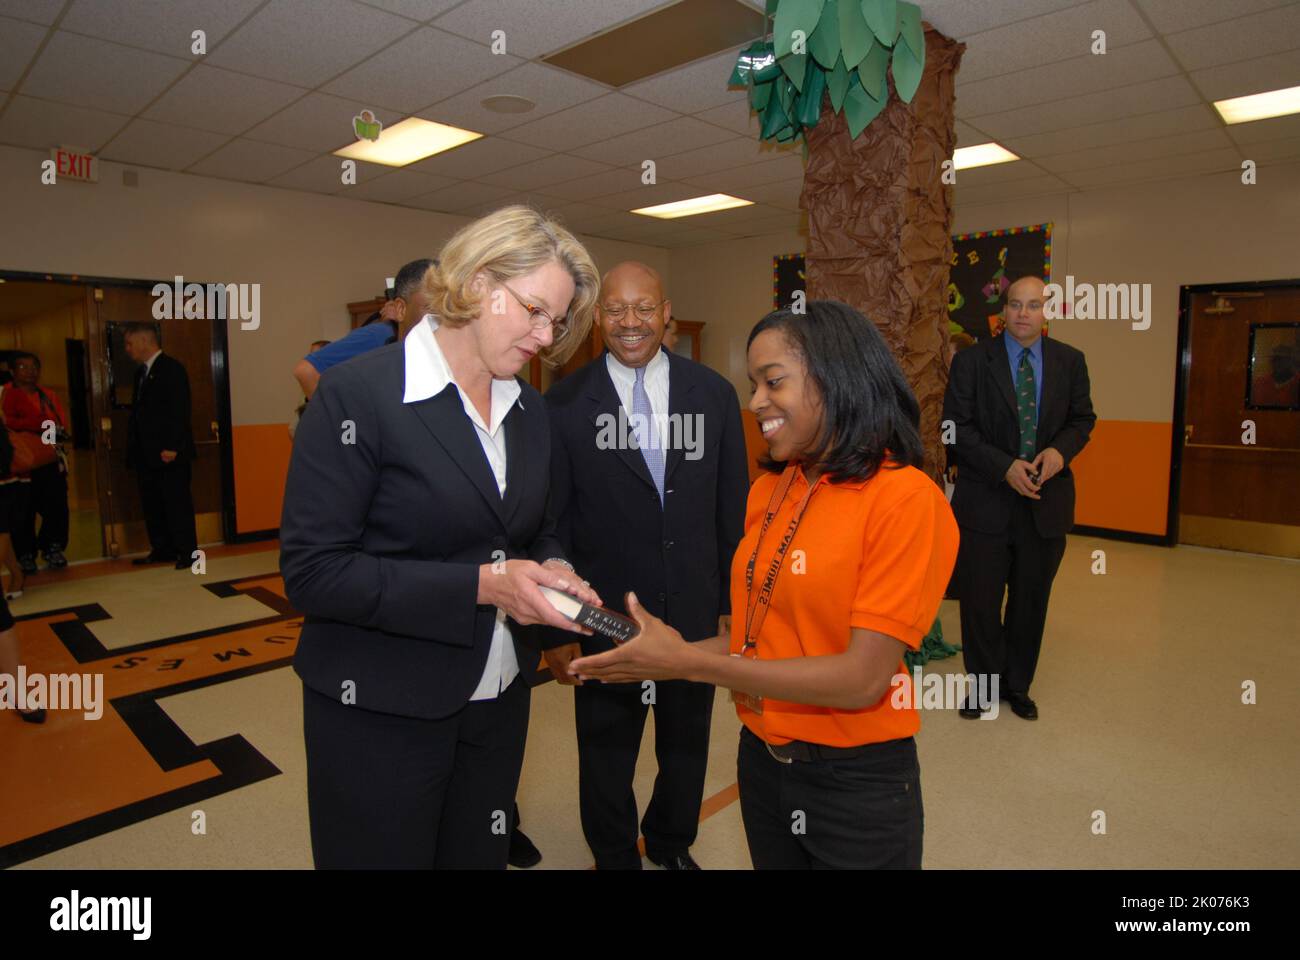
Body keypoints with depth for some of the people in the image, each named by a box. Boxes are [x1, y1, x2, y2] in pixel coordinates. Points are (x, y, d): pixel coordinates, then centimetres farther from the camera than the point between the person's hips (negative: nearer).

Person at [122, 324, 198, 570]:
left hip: (169, 452, -9)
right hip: (146, 453, 9)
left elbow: (180, 410, -15)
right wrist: (134, 449, 12)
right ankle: (162, 550, 20)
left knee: (177, 502, -3)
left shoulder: (172, 368, -8)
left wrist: (172, 447, -20)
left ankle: (187, 552, 4)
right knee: (152, 503, 11)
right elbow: (138, 410, 19)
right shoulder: (141, 372, 17)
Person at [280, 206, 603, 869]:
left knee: (481, 855, 20)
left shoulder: (529, 410, 5)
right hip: (381, 713, -5)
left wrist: (551, 570, -7)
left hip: (498, 701, 6)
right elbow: (311, 571, -19)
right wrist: (480, 585, -24)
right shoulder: (359, 392, -15)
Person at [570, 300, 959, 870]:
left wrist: (687, 664, -22)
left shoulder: (906, 498, -18)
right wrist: (663, 651, -10)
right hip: (760, 758, 5)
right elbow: (759, 636, 5)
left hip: (857, 782, -5)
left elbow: (863, 678, -22)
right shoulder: (767, 490, 2)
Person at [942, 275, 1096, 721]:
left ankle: (1017, 685, 33)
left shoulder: (1070, 361, 5)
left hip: (1046, 501, 3)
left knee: (1031, 601, 14)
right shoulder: (971, 360, -4)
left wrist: (1061, 450, -11)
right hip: (986, 500, -2)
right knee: (979, 600, 6)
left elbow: (1082, 418, 11)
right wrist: (1004, 467, -19)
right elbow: (957, 426, -8)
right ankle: (984, 683, 27)